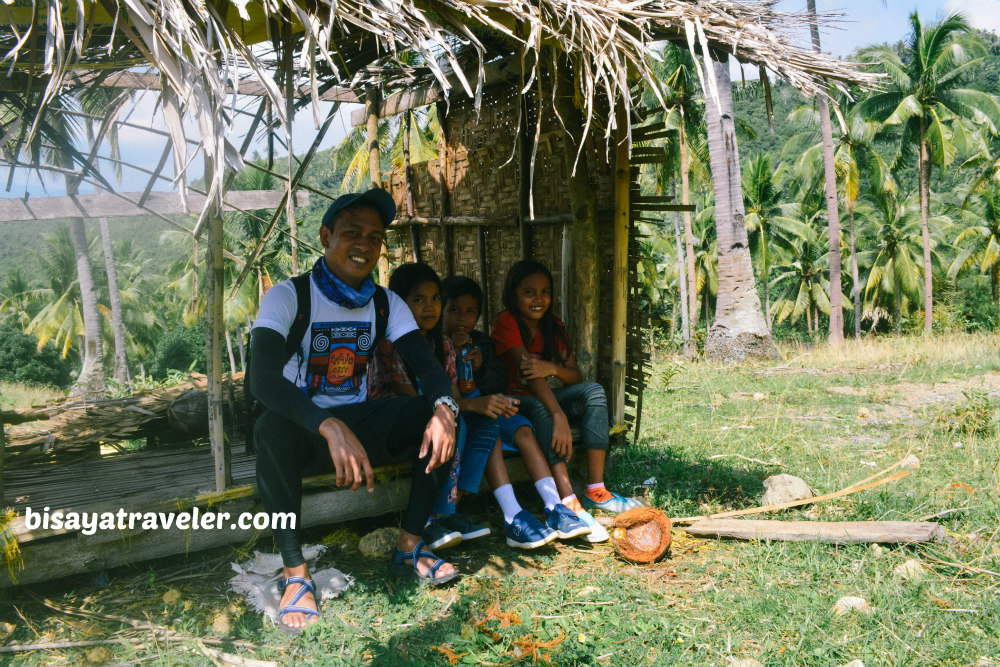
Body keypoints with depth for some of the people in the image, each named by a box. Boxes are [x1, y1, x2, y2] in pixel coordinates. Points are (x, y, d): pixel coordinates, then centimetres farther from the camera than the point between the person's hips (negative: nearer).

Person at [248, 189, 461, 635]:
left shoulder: (386, 304, 2)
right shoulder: (288, 297, -14)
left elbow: (426, 364, -9)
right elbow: (263, 378, -29)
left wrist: (444, 409, -34)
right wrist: (331, 428, -46)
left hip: (357, 421, 4)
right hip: (303, 430, -4)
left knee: (436, 416, -18)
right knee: (272, 429, -38)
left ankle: (409, 547, -10)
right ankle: (295, 572, -27)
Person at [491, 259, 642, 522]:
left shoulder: (554, 327, 4)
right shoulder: (507, 323, -16)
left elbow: (576, 378, -4)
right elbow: (527, 371, -29)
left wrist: (553, 368, -29)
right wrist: (559, 416, -41)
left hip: (541, 396, 6)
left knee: (593, 391, -17)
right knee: (540, 406, -37)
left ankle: (595, 490, -24)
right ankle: (568, 500, -46)